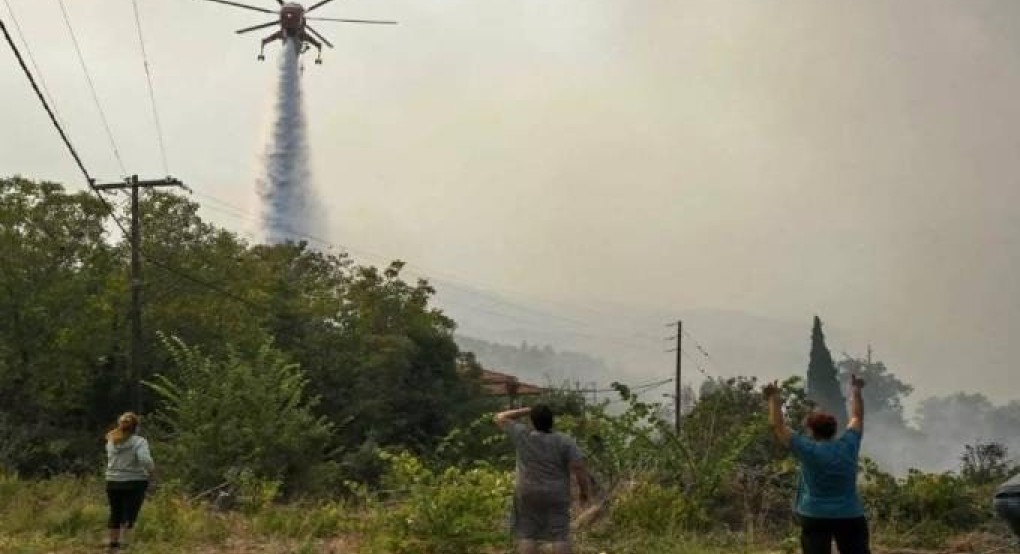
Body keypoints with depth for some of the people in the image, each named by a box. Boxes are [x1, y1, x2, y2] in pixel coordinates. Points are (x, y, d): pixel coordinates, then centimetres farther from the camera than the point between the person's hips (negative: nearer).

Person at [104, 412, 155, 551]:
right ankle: (122, 543, -7)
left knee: (115, 515, 15)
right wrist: (151, 470, -6)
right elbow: (145, 460, -23)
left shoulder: (111, 442, 4)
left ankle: (113, 543, 24)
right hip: (134, 483, -5)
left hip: (113, 482, 5)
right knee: (129, 516, -1)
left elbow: (111, 459, 13)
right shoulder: (139, 442, -11)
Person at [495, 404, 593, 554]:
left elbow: (500, 418, 10)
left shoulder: (522, 435, -3)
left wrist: (525, 411, 11)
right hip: (556, 496, -1)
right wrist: (585, 490, 1)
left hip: (527, 495, 1)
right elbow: (579, 468, -12)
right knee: (559, 535, 1)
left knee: (526, 534, 4)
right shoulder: (565, 441, -7)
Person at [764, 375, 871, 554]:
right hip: (851, 516, 3)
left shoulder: (808, 450, -8)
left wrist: (774, 398, 5)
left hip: (815, 517, -3)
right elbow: (857, 418, 17)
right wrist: (855, 391, 29)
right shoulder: (848, 446, 1)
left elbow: (778, 426, -4)